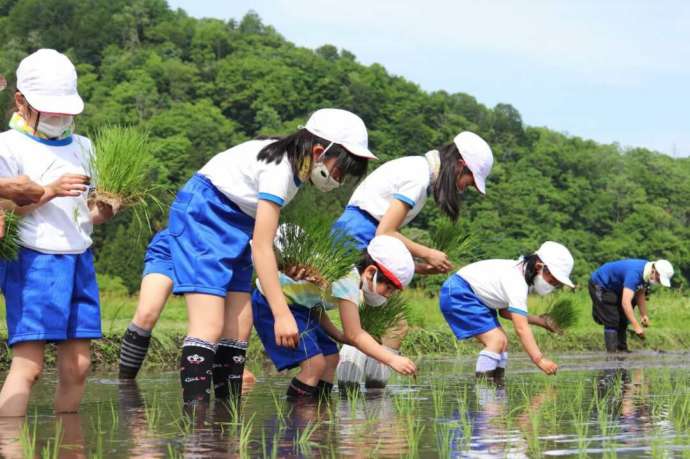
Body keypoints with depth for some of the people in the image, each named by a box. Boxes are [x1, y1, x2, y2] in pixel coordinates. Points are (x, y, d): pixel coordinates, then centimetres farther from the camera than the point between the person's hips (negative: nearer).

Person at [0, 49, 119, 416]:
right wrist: (50, 191, -19)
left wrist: (104, 209, -4)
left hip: (79, 261, 6)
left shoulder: (81, 147, 15)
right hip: (32, 261, -6)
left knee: (77, 365, 3)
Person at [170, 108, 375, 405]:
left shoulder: (296, 164, 4)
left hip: (234, 223, 10)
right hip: (201, 214, -10)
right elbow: (261, 248, -27)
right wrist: (282, 314, -30)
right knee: (209, 325, -20)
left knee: (239, 326, 2)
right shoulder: (279, 169, -24)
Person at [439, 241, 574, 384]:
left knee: (502, 341, 6)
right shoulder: (517, 282, -27)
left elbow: (505, 312, 10)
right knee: (496, 340, -19)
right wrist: (539, 359, -38)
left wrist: (541, 321, 5)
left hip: (474, 296, 11)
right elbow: (521, 327, -33)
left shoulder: (518, 273, 3)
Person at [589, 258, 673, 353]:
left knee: (622, 320, 9)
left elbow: (640, 295, 6)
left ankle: (622, 349, 14)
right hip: (599, 285, -10)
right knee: (612, 321, -16)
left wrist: (643, 315, -6)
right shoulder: (635, 273, -37)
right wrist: (636, 326, -43)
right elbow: (625, 302, -43)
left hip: (614, 287, 10)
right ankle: (612, 352, -16)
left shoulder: (646, 272, -8)